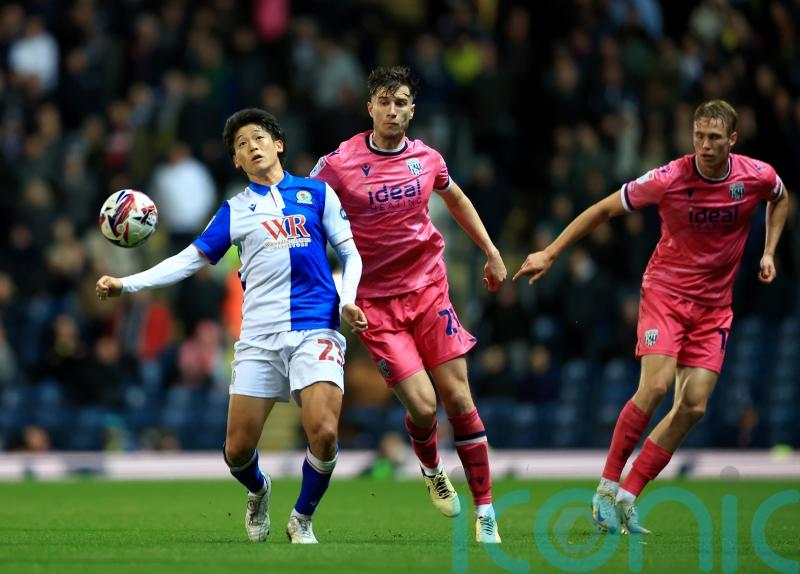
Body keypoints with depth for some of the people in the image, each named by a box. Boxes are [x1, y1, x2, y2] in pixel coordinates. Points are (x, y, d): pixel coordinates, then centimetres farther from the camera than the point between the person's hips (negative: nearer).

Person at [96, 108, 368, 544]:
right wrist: (127, 284, 5)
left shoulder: (316, 194, 11)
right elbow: (189, 259, 13)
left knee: (324, 433, -21)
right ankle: (258, 492, 33)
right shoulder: (235, 211, 13)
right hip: (259, 336, 2)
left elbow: (350, 252, 12)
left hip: (314, 329, -2)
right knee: (237, 451, -3)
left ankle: (302, 520, 5)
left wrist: (347, 300, -5)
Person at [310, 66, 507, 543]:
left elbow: (457, 200, 23)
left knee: (458, 399, -3)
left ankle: (486, 513, 5)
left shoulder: (427, 158, 2)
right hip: (375, 301, -3)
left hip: (429, 288, 3)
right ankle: (432, 469, 23)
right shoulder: (339, 164, -11)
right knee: (422, 406, -12)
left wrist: (491, 251, 22)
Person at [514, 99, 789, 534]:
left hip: (714, 305, 3)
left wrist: (769, 252, 6)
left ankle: (626, 498, -1)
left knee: (694, 405, -8)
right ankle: (607, 486, -10)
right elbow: (605, 209, -7)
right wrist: (550, 253, -8)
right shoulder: (669, 179, -18)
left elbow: (780, 199, 18)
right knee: (655, 386, -23)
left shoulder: (758, 176, -9)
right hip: (665, 290, -3)